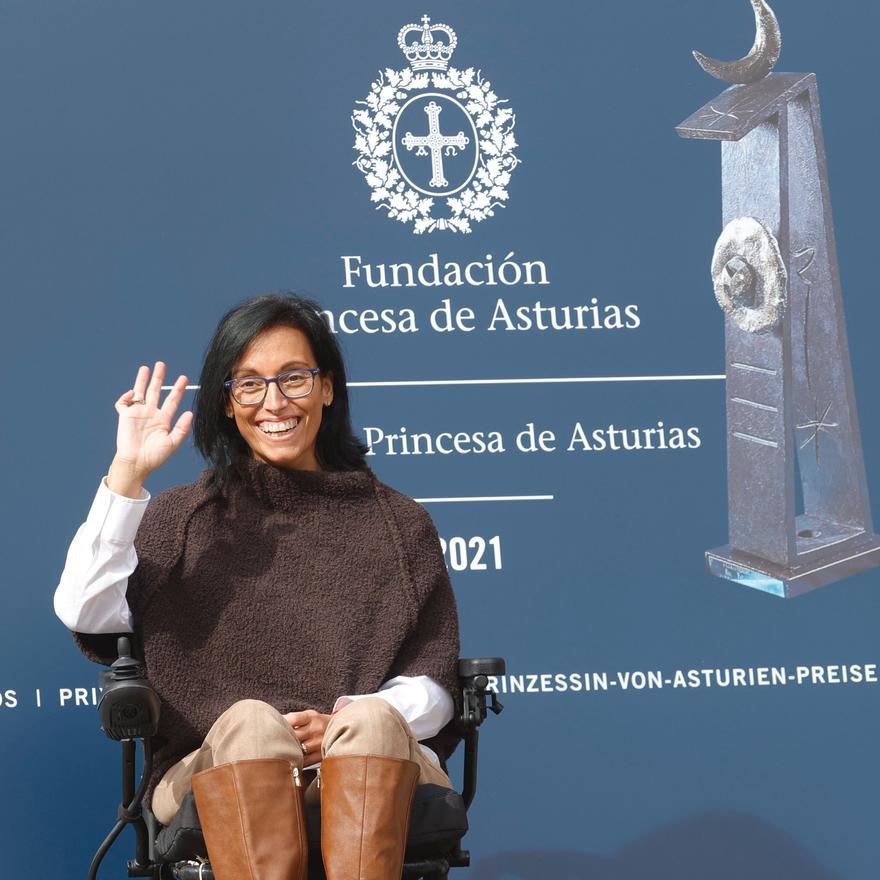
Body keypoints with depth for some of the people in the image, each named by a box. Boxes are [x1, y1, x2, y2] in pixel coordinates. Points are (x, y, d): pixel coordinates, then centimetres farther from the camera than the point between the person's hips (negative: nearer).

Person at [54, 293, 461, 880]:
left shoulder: (398, 523, 19)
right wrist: (128, 473, -4)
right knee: (250, 721, -34)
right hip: (224, 779, 0)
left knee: (371, 720, -33)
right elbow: (83, 611, 0)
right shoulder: (180, 520, 18)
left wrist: (345, 725, -9)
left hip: (372, 771, 1)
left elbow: (433, 684, 11)